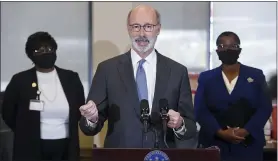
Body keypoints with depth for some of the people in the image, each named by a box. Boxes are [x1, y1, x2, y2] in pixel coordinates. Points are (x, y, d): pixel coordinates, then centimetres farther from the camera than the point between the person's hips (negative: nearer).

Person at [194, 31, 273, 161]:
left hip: (249, 146, 0)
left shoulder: (256, 75, 7)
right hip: (215, 145, 0)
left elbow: (265, 108, 1)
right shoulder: (206, 78, 8)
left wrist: (245, 131, -14)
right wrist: (220, 132, -15)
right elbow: (200, 110, 0)